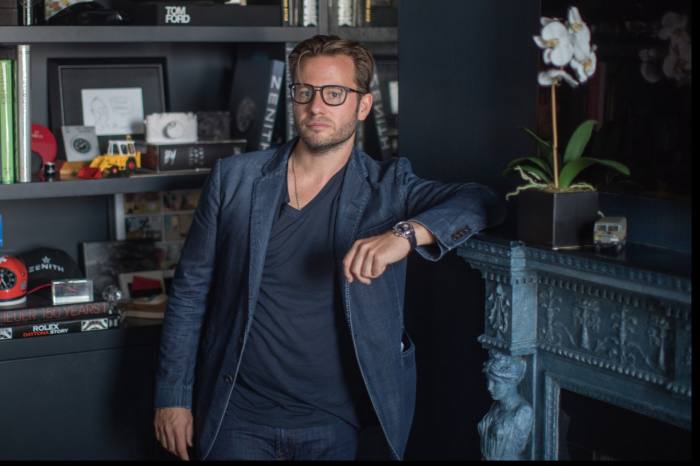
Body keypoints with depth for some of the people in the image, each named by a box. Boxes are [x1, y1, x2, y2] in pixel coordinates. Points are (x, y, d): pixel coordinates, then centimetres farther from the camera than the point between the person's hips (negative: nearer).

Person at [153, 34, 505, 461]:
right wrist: (173, 397, 1)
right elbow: (191, 290, 4)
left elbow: (480, 201, -17)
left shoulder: (387, 188, -3)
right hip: (237, 417, 0)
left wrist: (407, 233, -35)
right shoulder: (235, 178, 0)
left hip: (332, 425, 0)